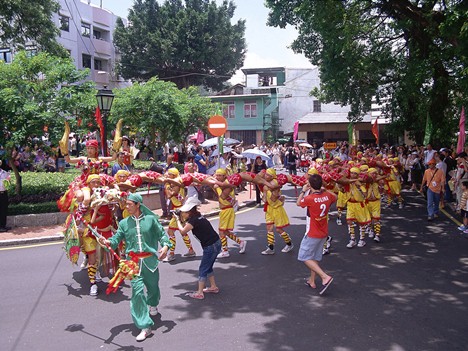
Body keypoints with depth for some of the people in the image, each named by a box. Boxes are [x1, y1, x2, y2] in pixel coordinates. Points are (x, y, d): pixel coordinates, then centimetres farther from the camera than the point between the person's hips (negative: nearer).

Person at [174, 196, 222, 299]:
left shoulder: (194, 220, -17)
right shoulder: (198, 216, 10)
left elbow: (183, 231, -17)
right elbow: (187, 225, 18)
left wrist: (178, 220, -5)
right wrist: (182, 220, 5)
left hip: (211, 246, -9)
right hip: (216, 243, 9)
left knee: (203, 269, 1)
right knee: (208, 267, 22)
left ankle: (199, 293, 7)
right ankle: (213, 287, 33)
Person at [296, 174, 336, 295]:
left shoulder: (310, 198, -23)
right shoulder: (327, 195, -4)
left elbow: (298, 203, -1)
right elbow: (335, 197, 21)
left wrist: (303, 191, 10)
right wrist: (324, 190, 21)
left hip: (312, 234, -7)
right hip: (323, 233, 7)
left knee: (305, 257, 1)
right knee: (315, 257, 19)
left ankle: (325, 277, -11)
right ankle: (312, 281, 27)